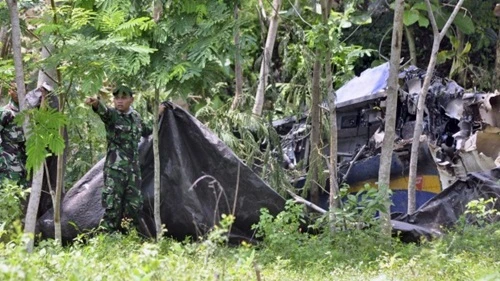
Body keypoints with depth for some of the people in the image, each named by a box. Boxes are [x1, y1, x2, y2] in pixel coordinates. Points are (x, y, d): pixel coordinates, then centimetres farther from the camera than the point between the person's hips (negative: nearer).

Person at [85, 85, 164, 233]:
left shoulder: (135, 117, 14)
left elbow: (146, 132, 34)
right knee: (112, 207, -12)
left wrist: (157, 115, 35)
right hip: (115, 169, -6)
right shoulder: (112, 115, -6)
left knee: (134, 207, 5)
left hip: (133, 170, 6)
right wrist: (96, 103, -54)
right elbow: (103, 110, -31)